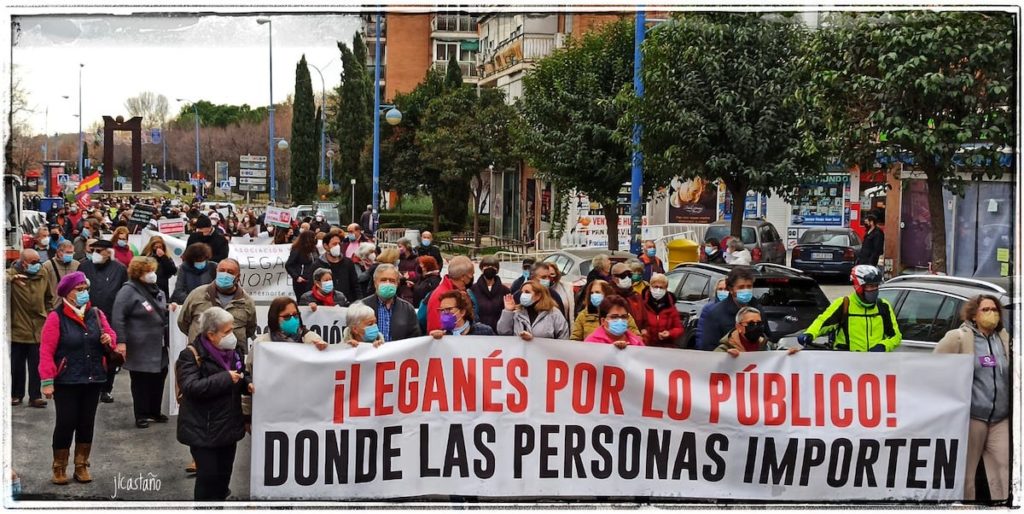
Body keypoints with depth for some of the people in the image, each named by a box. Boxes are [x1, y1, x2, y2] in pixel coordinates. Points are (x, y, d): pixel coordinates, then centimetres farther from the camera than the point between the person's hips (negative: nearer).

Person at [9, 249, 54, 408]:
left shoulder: (42, 276, 5)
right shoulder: (12, 274, -6)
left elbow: (48, 298, 17)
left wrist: (47, 315, 11)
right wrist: (11, 278, -39)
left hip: (38, 329, 2)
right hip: (18, 328, -2)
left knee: (37, 365, 3)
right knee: (17, 364, 7)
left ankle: (35, 396, 9)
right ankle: (16, 394, 20)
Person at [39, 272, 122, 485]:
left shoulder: (96, 314, 6)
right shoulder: (56, 317, -10)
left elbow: (110, 335, 17)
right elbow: (46, 351, -13)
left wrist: (109, 340, -9)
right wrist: (47, 381, -18)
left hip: (93, 379, 5)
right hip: (66, 381, -5)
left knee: (87, 423, 10)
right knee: (66, 423, -2)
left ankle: (81, 466, 22)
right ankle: (59, 469, 13)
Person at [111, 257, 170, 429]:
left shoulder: (157, 291, 13)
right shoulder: (128, 291, -12)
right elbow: (118, 317, -17)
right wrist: (121, 341, -22)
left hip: (159, 347, 7)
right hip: (140, 349, -7)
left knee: (158, 379, 12)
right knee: (141, 382, 0)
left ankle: (154, 411, 25)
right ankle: (141, 415, 9)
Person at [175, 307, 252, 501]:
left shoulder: (233, 349, 4)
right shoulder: (191, 354, -16)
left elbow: (241, 375, 20)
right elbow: (191, 387, -27)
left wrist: (248, 384, -3)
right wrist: (225, 379, -27)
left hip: (229, 424, 7)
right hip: (203, 428, -7)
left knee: (224, 474, 15)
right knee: (208, 475, -5)